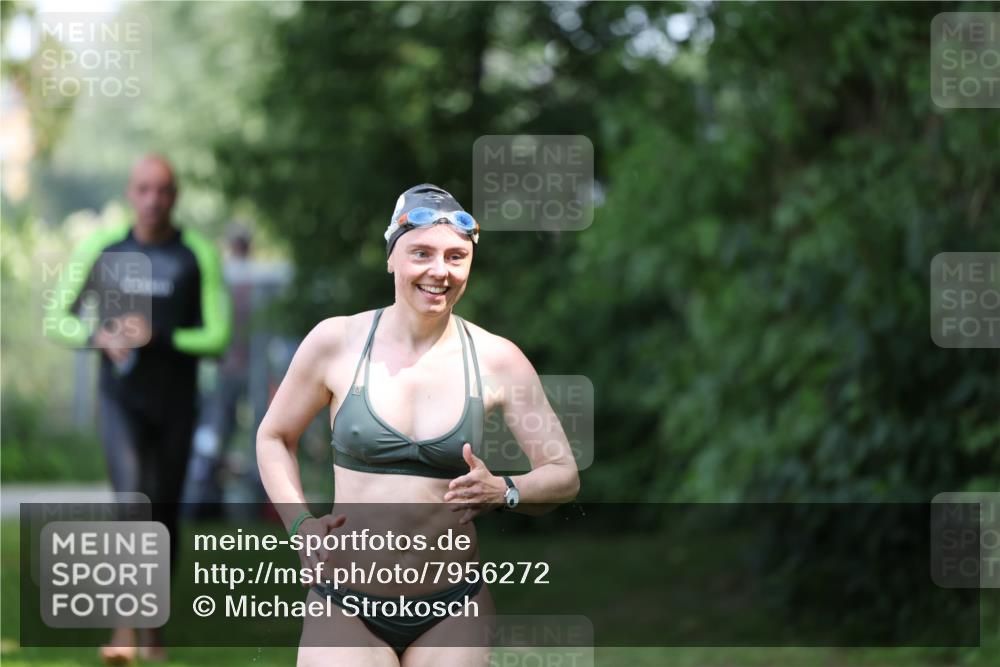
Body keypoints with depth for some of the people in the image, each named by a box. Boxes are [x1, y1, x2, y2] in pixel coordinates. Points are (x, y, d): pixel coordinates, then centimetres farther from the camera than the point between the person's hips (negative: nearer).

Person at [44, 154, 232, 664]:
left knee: (164, 513, 8)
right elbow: (57, 320, 3)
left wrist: (157, 336, -21)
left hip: (175, 405, 1)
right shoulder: (101, 249, -1)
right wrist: (101, 337, -17)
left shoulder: (199, 255, -5)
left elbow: (218, 338, -7)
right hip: (121, 399, -1)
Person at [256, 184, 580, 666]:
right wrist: (300, 523, -2)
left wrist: (503, 493, -15)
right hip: (346, 609, -1)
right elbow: (274, 437, 13)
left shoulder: (497, 360, 0)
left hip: (453, 611, 1)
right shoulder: (336, 342, -1)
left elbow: (564, 476, 6)